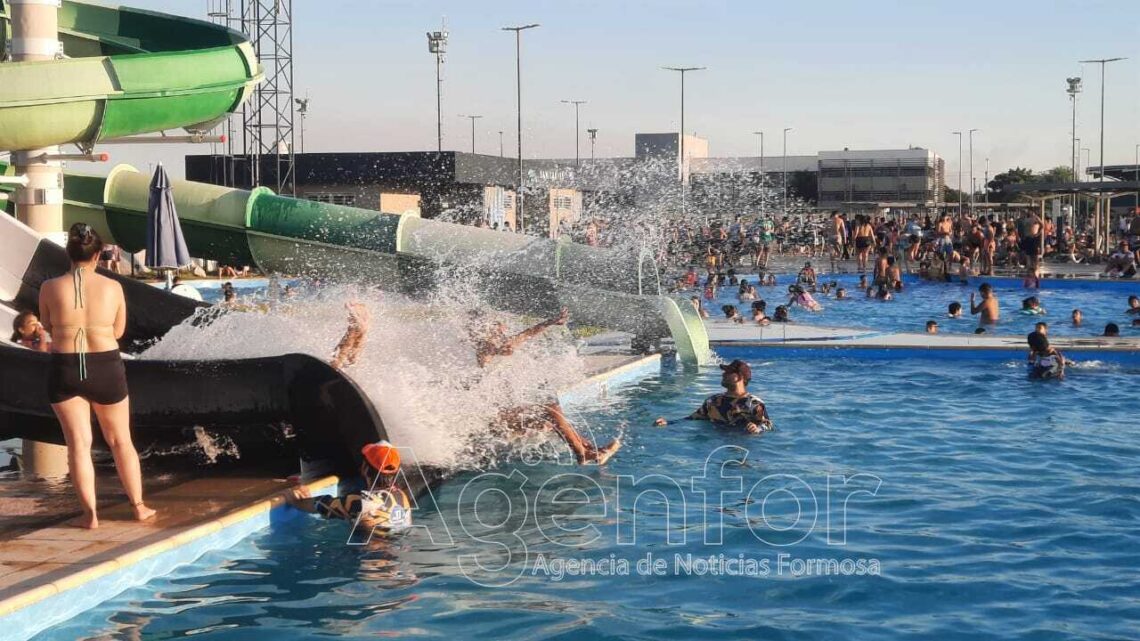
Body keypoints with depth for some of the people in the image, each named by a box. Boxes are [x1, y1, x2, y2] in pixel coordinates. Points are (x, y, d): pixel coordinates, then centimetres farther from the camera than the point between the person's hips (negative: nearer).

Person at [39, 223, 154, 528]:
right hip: (106, 368, 1)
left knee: (78, 443, 7)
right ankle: (139, 506, 22)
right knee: (120, 440, 15)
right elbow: (118, 330, 5)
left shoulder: (50, 288, -7)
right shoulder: (113, 287, -6)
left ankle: (89, 514, 6)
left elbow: (48, 325, 9)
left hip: (65, 369, -1)